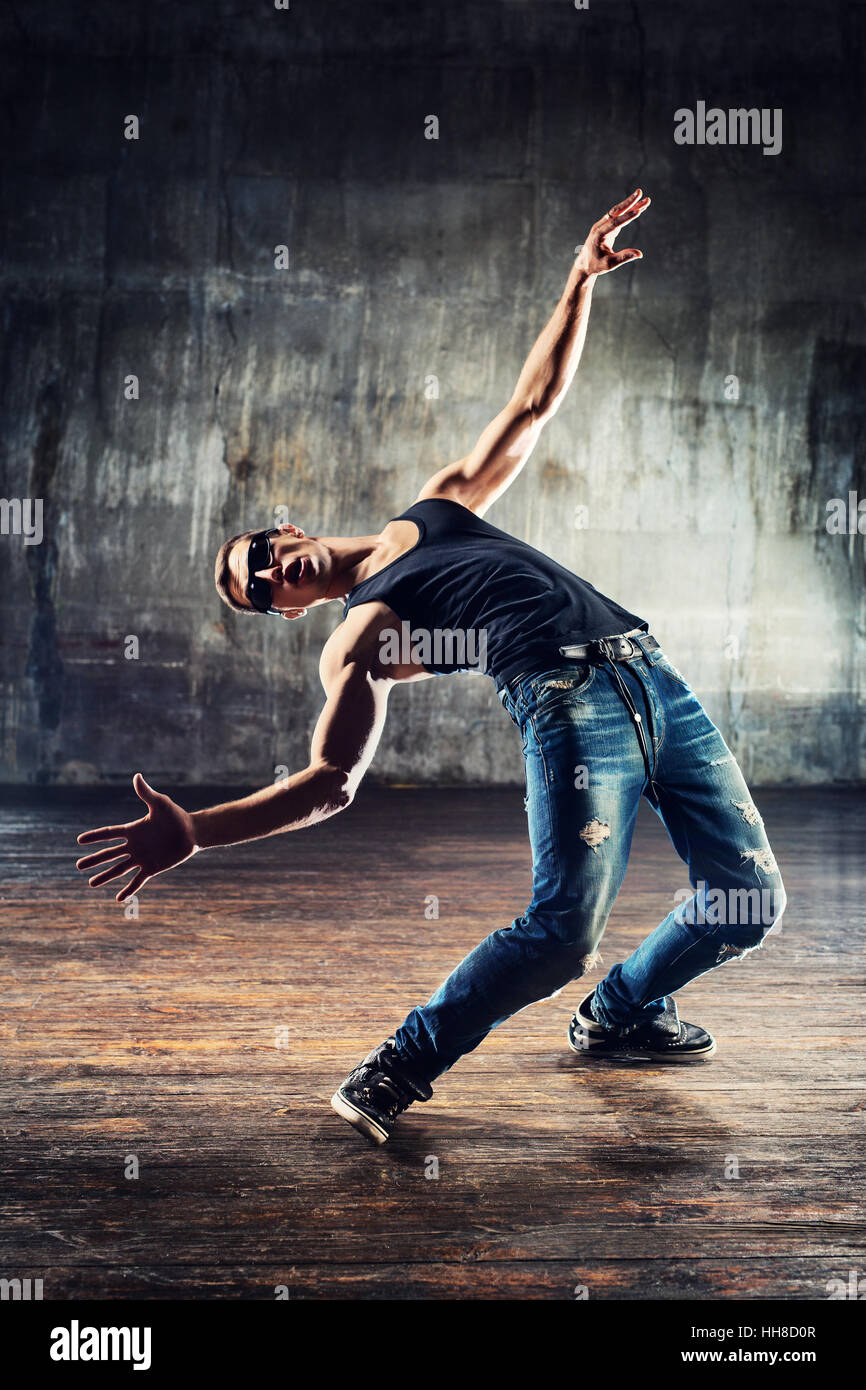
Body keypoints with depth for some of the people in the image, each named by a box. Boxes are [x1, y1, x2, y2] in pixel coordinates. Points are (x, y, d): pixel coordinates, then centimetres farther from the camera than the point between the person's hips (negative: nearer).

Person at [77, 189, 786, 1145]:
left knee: (747, 901, 4)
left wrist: (581, 284, 23)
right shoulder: (354, 644, 10)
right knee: (562, 929, -23)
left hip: (649, 671, 5)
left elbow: (532, 405, 30)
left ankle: (624, 1012, 29)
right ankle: (400, 1069, -2)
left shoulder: (437, 507, 25)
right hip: (568, 701, -5)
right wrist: (189, 833, -12)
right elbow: (328, 785, 1)